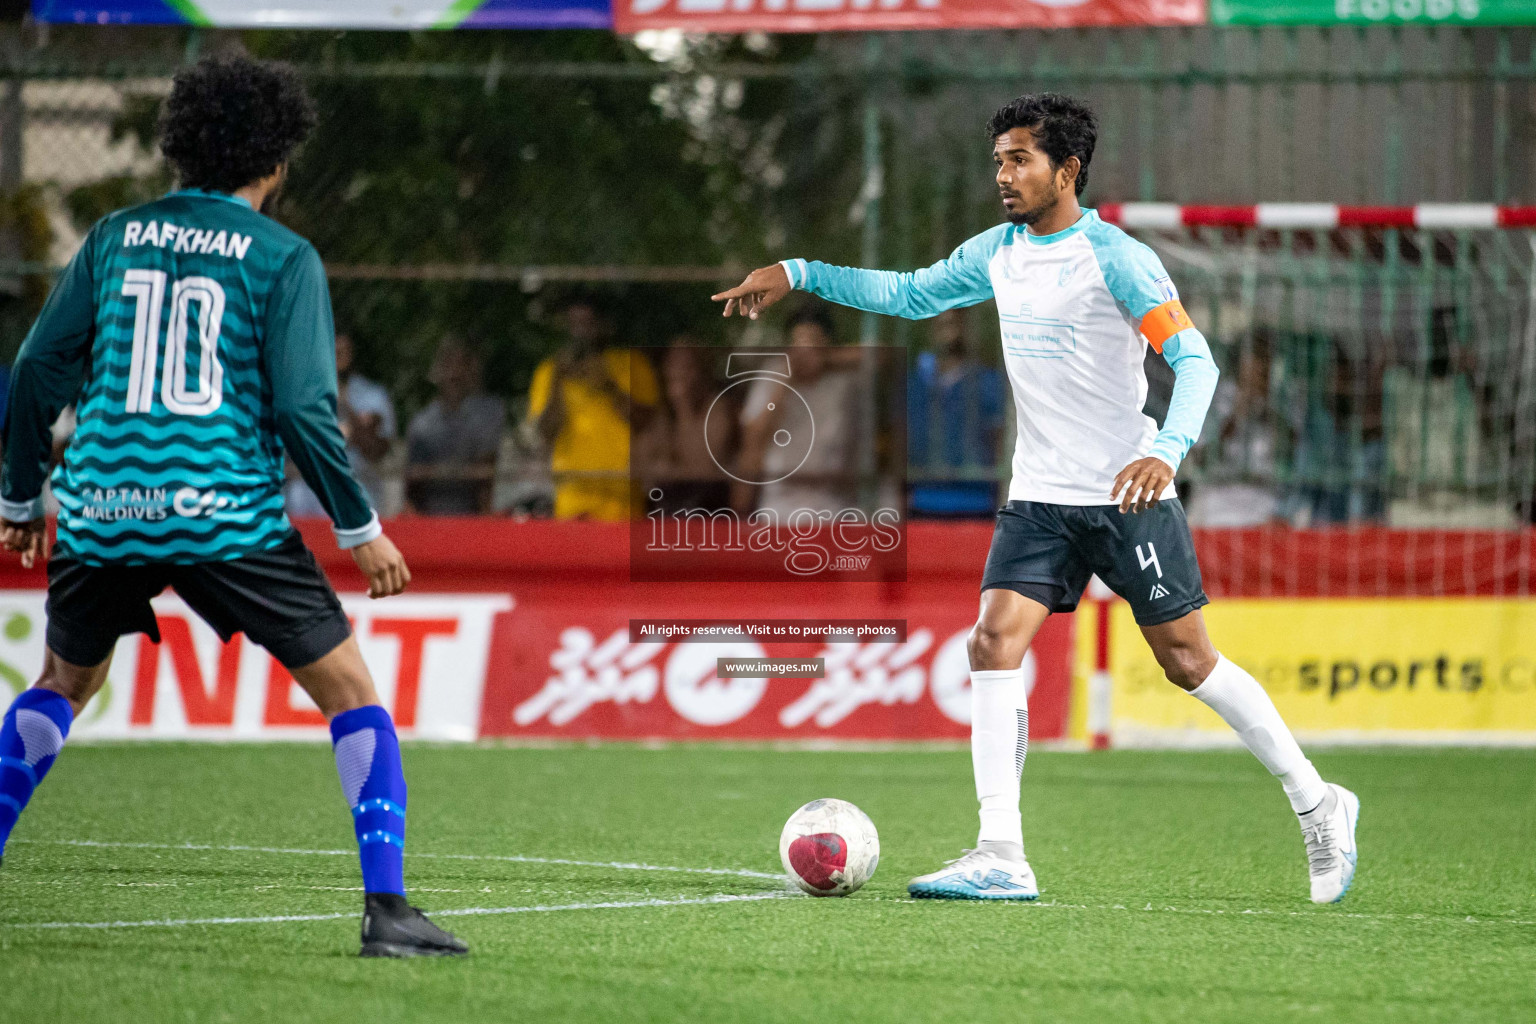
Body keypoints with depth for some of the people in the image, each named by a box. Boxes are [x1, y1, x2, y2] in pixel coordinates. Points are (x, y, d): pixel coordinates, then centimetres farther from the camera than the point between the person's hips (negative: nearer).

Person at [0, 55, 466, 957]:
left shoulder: (117, 237, 10)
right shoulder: (283, 258, -1)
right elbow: (304, 408, -8)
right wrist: (362, 529, 2)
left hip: (103, 511, 4)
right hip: (225, 513, -4)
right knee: (349, 686, 5)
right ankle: (387, 909, -5)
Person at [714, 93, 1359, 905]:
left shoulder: (1115, 258, -13)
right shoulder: (997, 252, 7)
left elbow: (1193, 358, -17)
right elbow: (905, 294, 21)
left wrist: (1166, 451, -33)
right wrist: (796, 275, 13)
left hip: (1126, 496, -6)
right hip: (1039, 496, 6)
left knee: (1187, 661, 0)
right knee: (994, 644, -11)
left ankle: (1316, 802, 18)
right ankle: (1000, 858, -14)